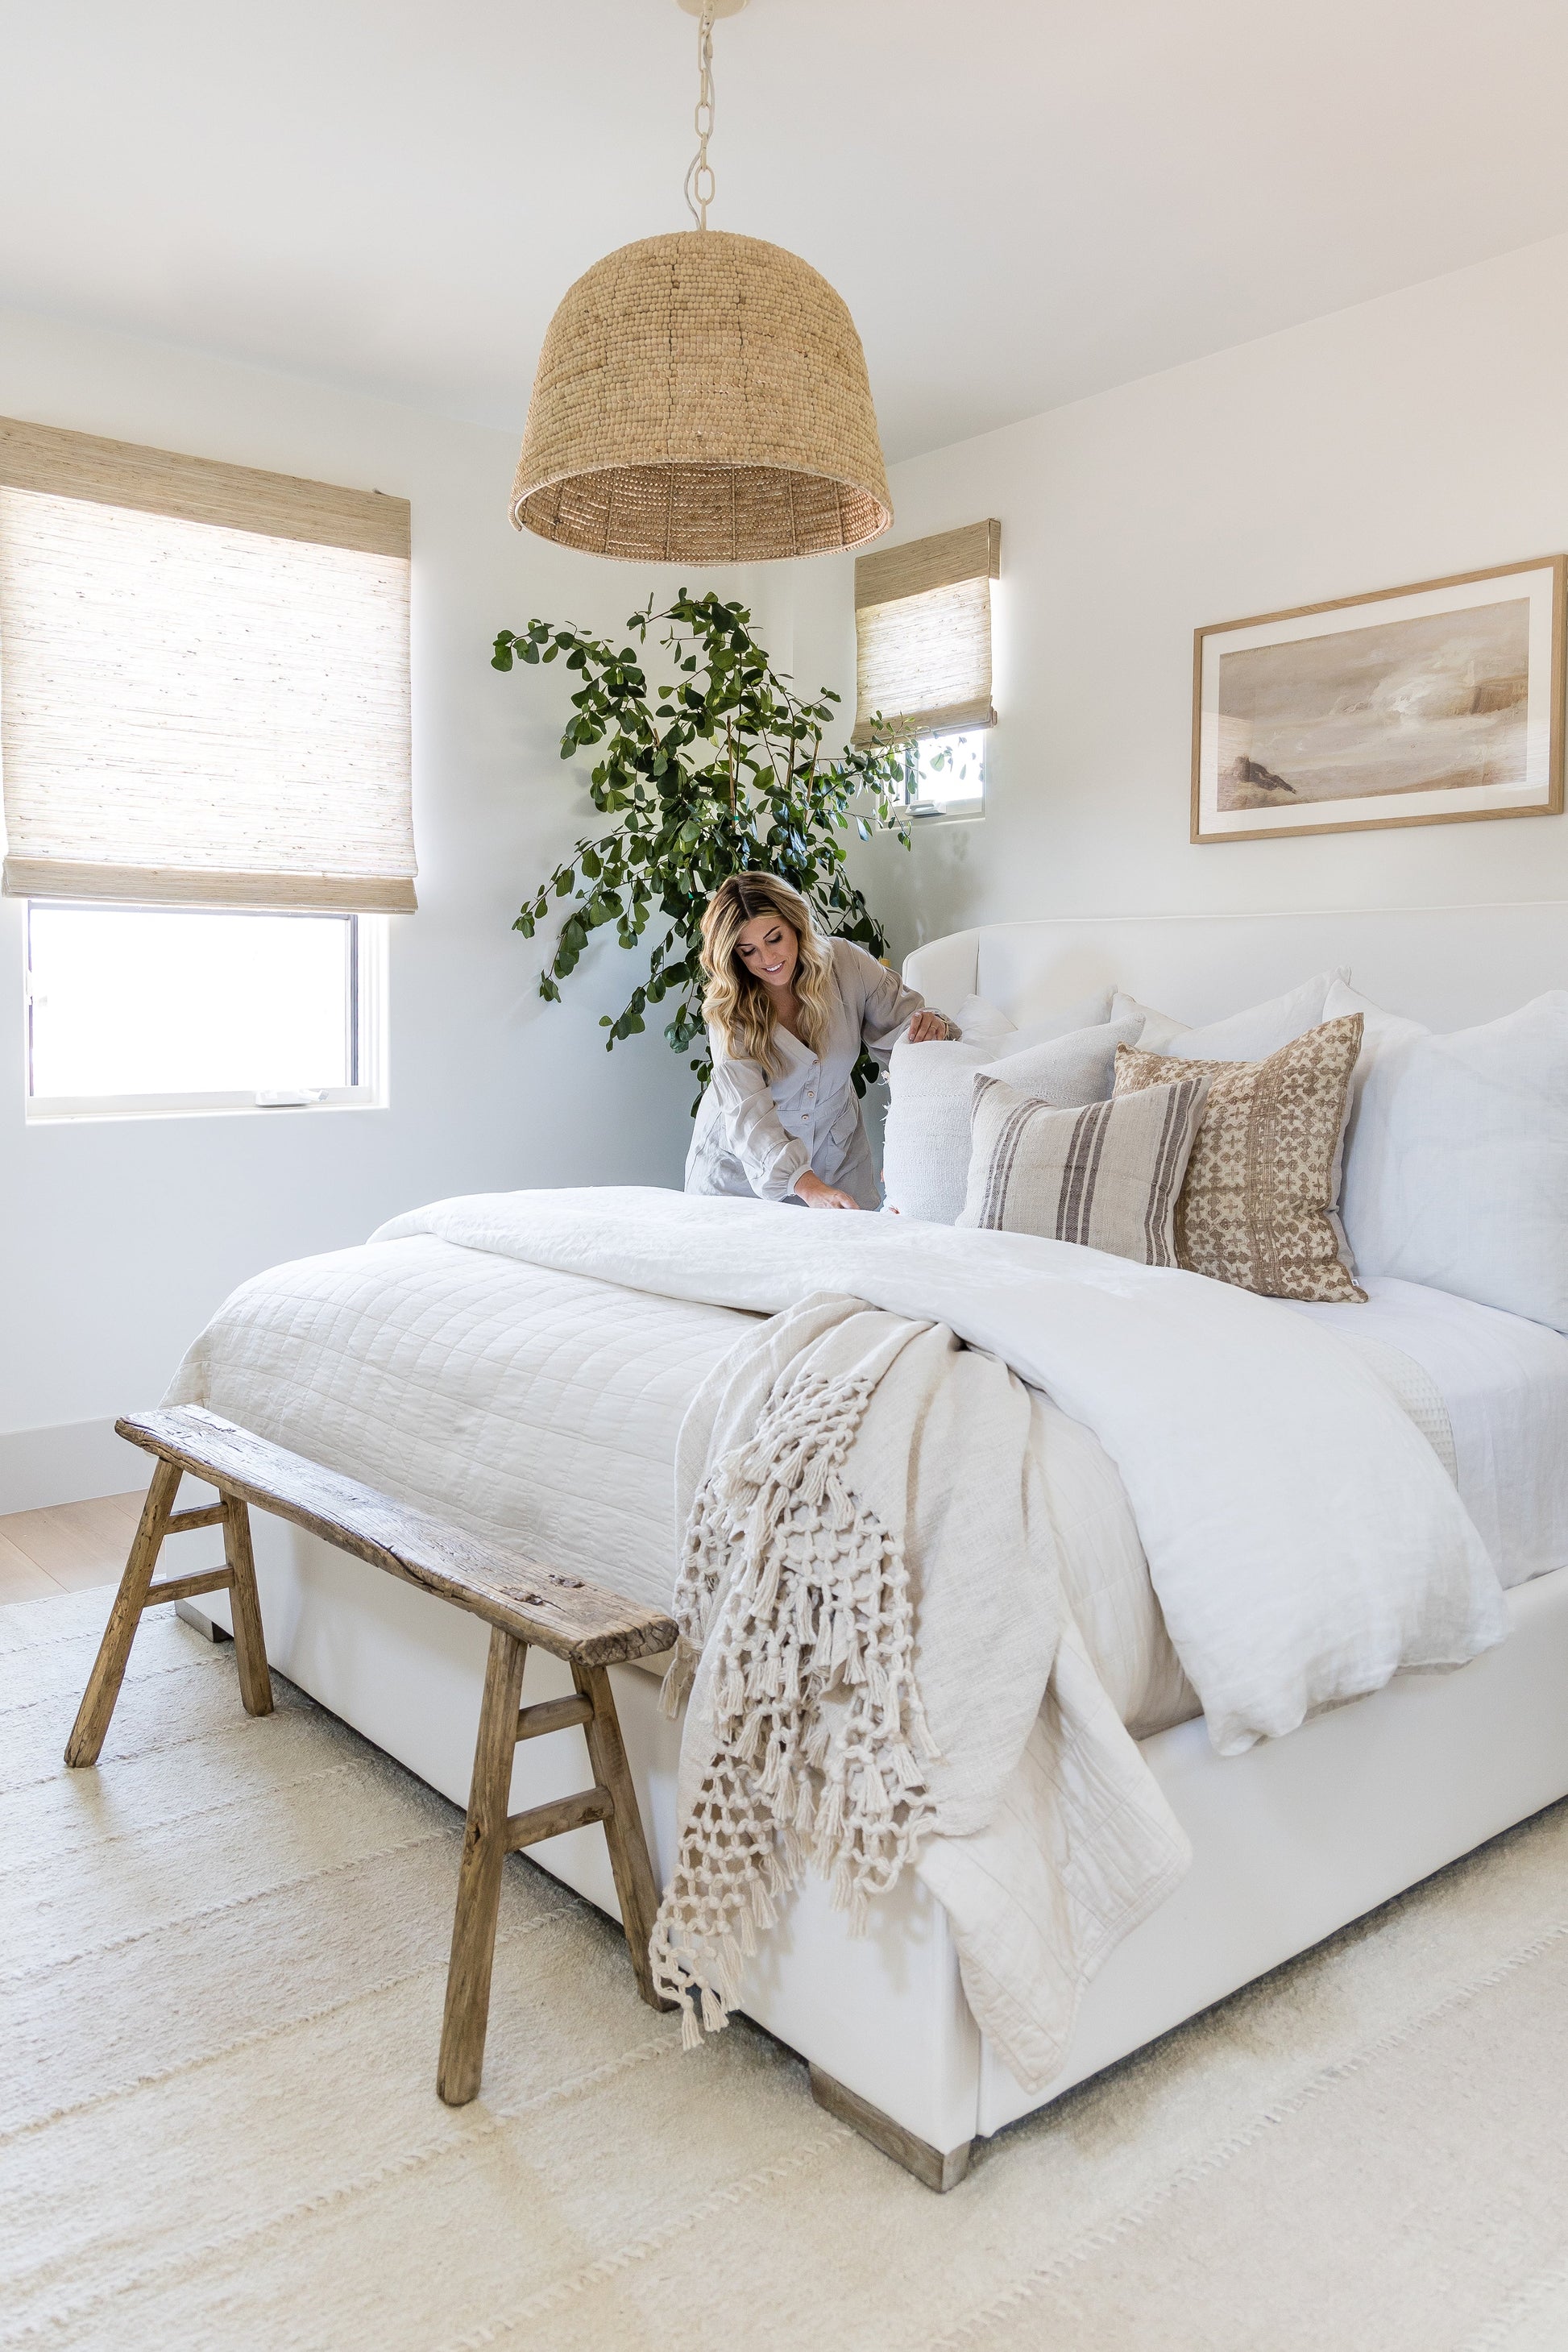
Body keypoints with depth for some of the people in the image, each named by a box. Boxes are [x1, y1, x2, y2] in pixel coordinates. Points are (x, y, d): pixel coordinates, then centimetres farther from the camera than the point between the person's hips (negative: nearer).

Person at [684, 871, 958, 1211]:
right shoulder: (727, 1010, -23)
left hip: (834, 1154, 2)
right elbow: (747, 1113, -33)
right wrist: (808, 1186, -48)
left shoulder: (846, 964, -16)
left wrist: (928, 1024, -35)